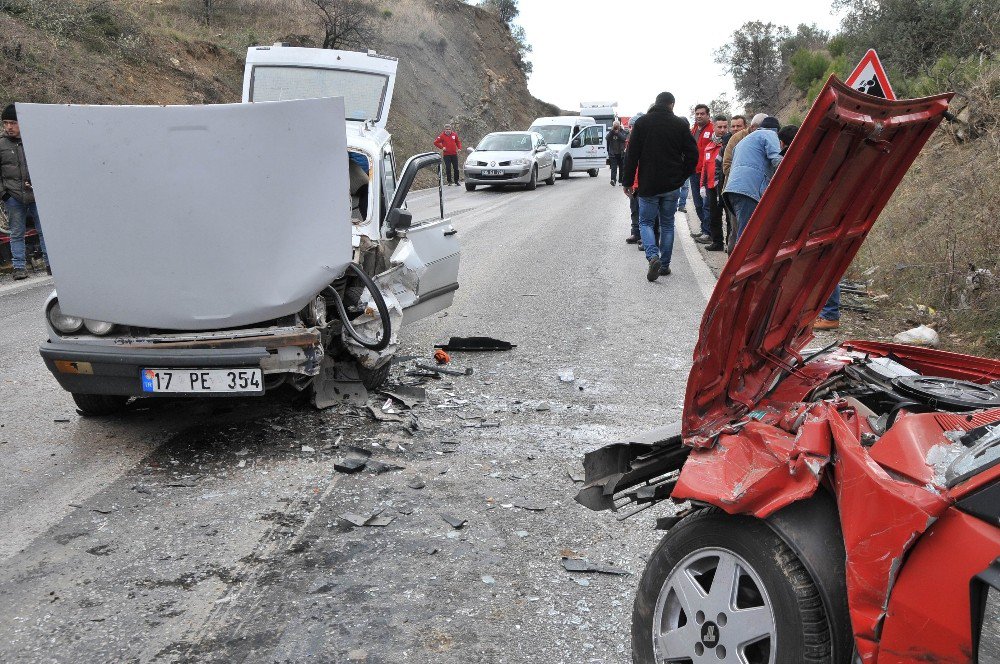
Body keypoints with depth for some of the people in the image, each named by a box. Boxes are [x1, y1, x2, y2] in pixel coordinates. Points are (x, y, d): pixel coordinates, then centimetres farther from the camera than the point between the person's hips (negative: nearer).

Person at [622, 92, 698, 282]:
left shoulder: (642, 122, -2)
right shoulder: (680, 124, -1)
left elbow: (631, 155, -3)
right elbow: (692, 154, -2)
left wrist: (628, 182, 3)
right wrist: (681, 177, 11)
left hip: (648, 185, -1)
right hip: (672, 186, 1)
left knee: (645, 222, 7)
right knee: (667, 224, 13)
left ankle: (653, 256, -17)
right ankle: (665, 264, 14)